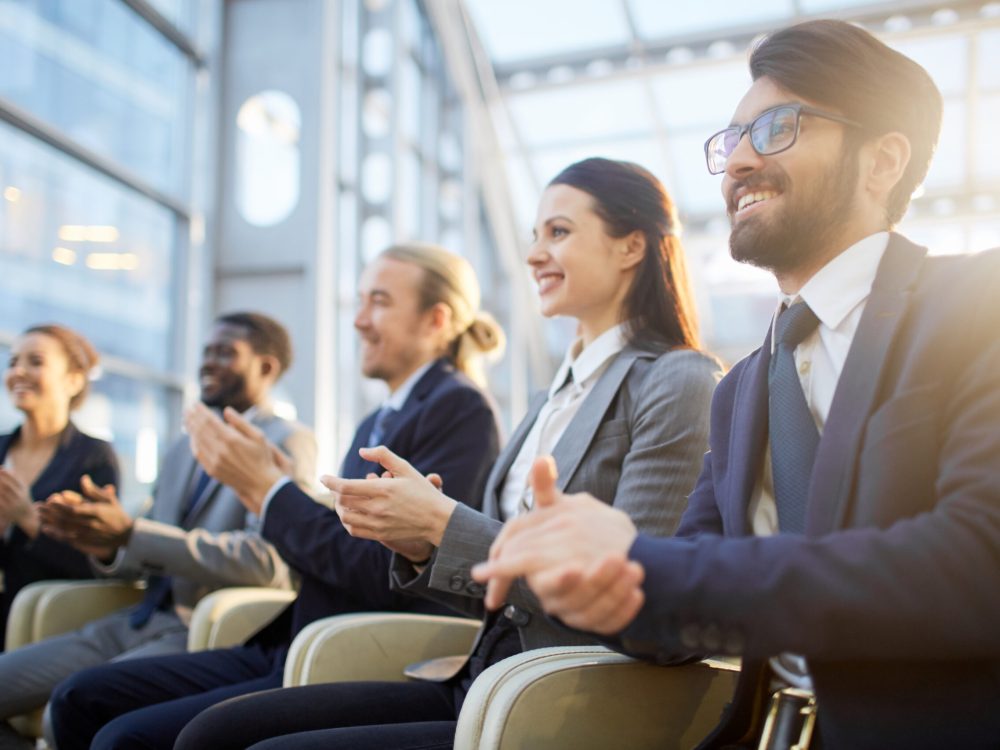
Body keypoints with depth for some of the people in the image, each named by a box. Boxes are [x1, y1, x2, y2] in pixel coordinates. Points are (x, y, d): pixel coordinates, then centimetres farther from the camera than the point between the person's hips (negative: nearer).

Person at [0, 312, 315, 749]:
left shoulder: (287, 443, -6)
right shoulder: (182, 452, 20)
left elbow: (268, 562, -21)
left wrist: (129, 533, -22)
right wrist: (105, 547, -5)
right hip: (136, 624, 8)